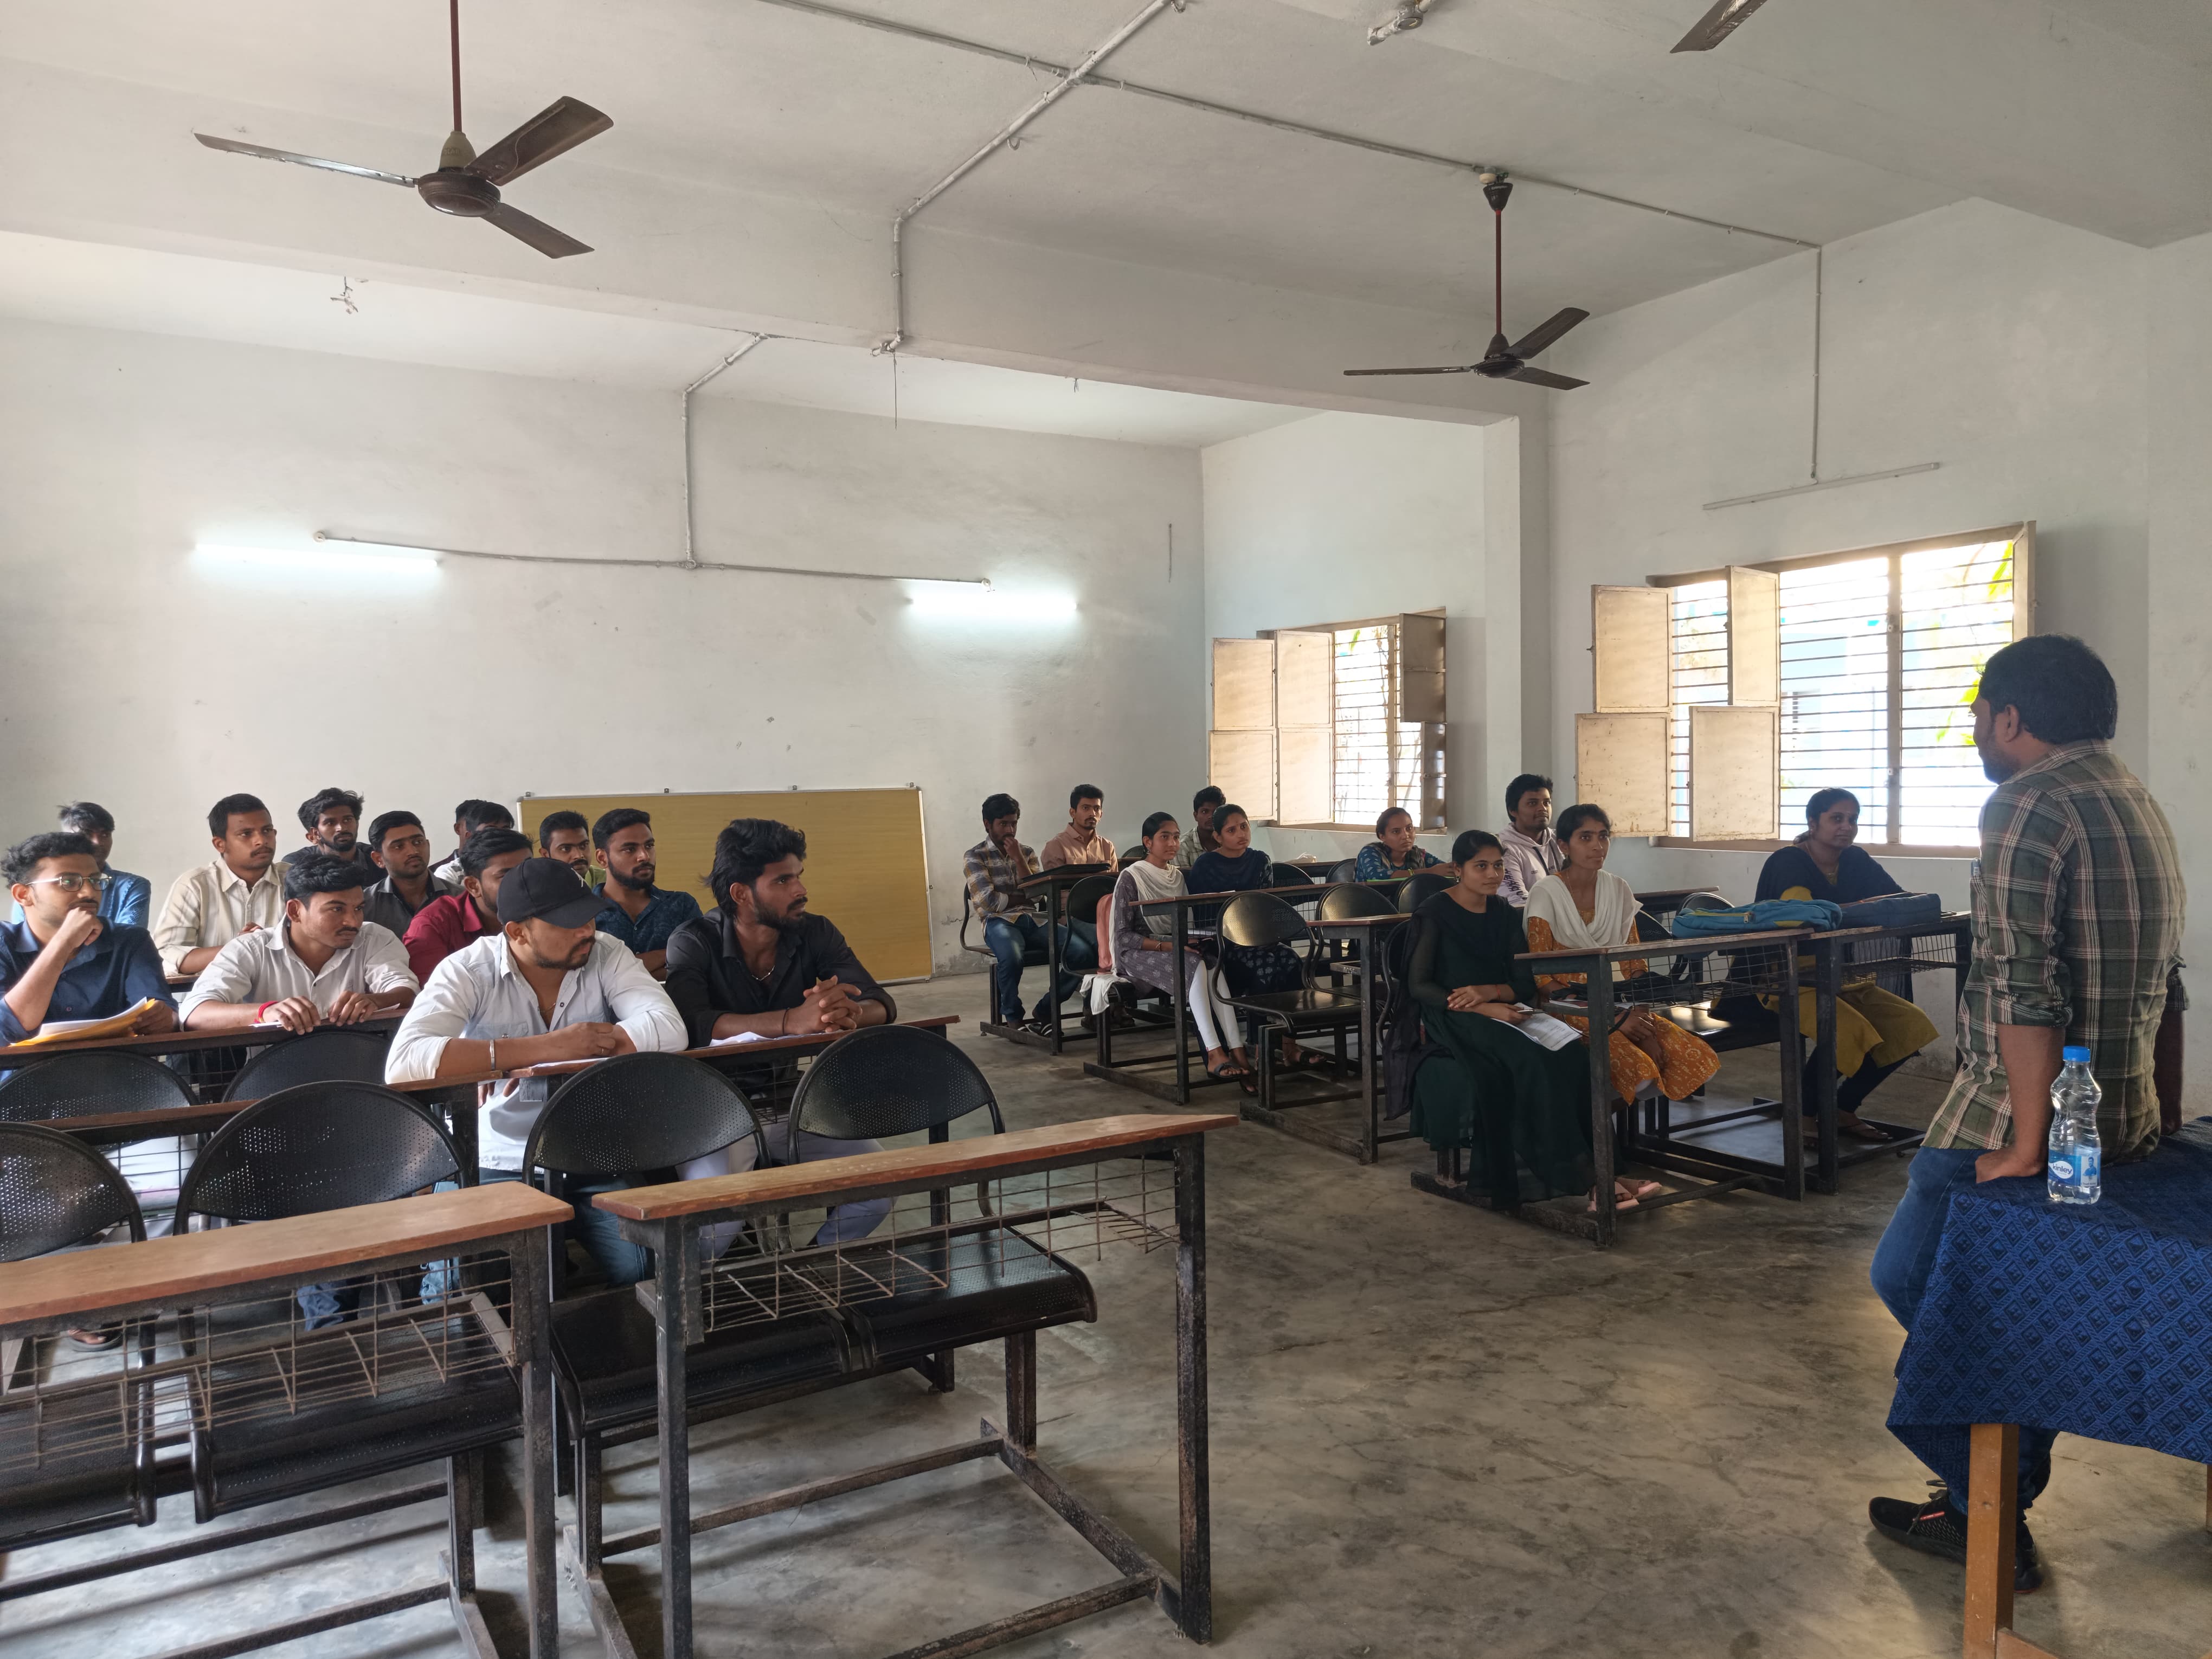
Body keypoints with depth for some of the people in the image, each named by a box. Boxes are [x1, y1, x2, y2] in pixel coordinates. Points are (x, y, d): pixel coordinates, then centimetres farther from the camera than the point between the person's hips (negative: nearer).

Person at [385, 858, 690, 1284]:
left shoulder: (607, 954, -4)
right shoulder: (468, 971, -9)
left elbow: (669, 1029, -18)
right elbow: (402, 1062, -26)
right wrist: (544, 1047, -28)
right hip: (501, 1165, -1)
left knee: (636, 1267, -22)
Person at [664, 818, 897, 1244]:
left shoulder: (815, 933, -2)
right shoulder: (694, 942, -12)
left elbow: (882, 1004, -12)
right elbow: (690, 1021, -31)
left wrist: (850, 1013, -37)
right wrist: (794, 1021, -44)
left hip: (795, 1108, 4)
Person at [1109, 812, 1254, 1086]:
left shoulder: (1179, 875, 16)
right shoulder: (1131, 877, -5)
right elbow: (1122, 936, -10)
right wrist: (1165, 946, -21)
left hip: (1173, 948, 6)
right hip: (1137, 954, -5)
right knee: (1195, 966, -34)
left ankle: (1237, 1052, -39)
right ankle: (1215, 1055, -40)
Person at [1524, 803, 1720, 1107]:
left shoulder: (1619, 891, 9)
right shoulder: (1546, 894, -8)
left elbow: (1635, 966, 10)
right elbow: (1542, 978, -13)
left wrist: (1644, 1020, -10)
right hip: (1568, 1010, -6)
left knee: (1700, 1060, -17)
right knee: (1637, 1071, -32)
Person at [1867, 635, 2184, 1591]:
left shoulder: (2027, 804, -16)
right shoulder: (2138, 803, 14)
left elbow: (2022, 986, -24)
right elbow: (2154, 970, 19)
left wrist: (2026, 1146, -23)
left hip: (2011, 1116, -9)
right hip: (2121, 1121, 9)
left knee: (1910, 1277, 5)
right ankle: (1999, 1510, 30)